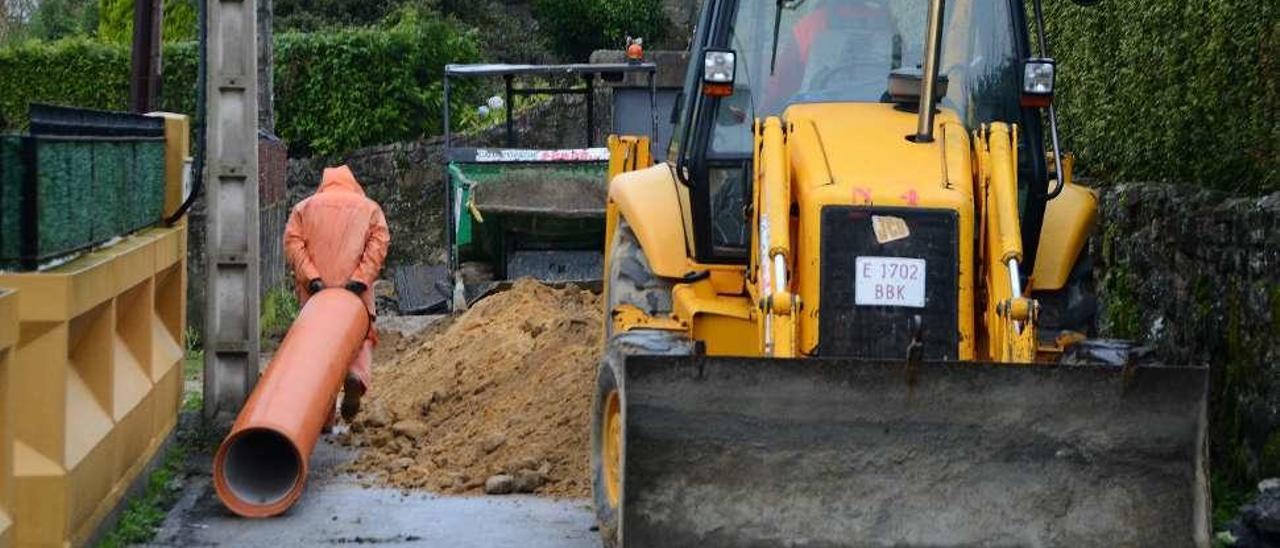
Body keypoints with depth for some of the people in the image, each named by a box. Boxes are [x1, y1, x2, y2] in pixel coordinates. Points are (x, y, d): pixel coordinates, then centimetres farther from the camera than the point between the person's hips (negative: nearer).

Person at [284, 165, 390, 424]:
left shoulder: (304, 208, 15)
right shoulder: (369, 209, 13)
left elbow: (293, 242, -1)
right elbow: (379, 243, -3)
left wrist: (310, 277, -10)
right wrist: (361, 278, -12)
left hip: (315, 289, 1)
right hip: (354, 288, -1)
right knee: (361, 338, 13)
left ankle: (324, 415, 3)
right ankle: (356, 376, -20)